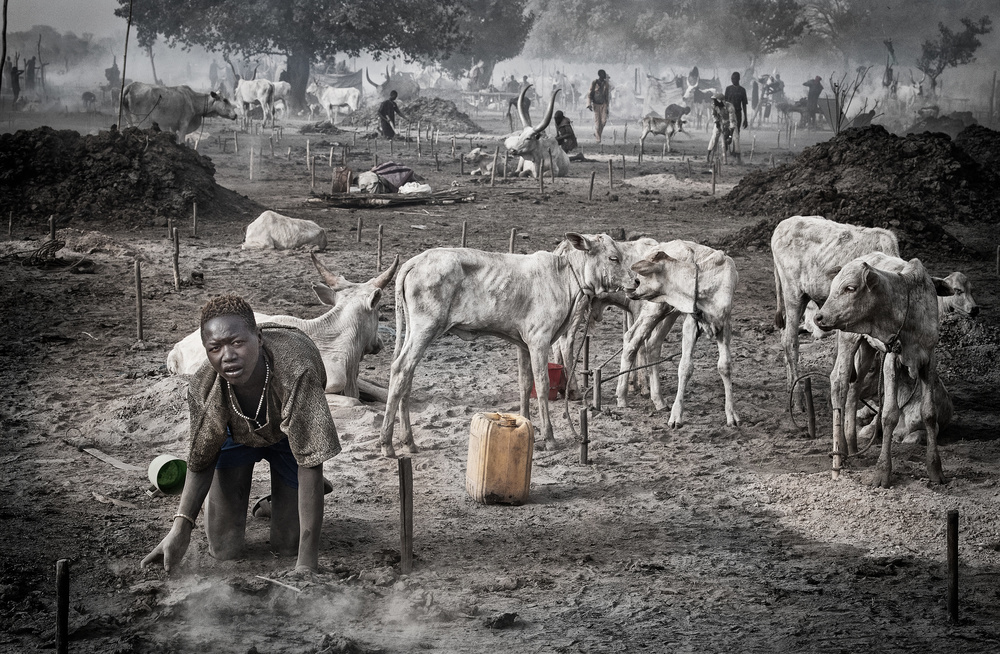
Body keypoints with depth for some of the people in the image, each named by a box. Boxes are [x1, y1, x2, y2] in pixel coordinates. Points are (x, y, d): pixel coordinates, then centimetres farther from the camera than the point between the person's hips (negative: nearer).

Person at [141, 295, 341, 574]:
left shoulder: (296, 372, -45)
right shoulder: (204, 387, -34)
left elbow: (310, 464, -42)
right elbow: (201, 461, -17)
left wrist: (307, 561, -45)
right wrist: (180, 529, -34)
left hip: (287, 433, -1)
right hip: (237, 434, 1)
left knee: (288, 546, -4)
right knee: (224, 548, -1)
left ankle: (285, 491, 30)